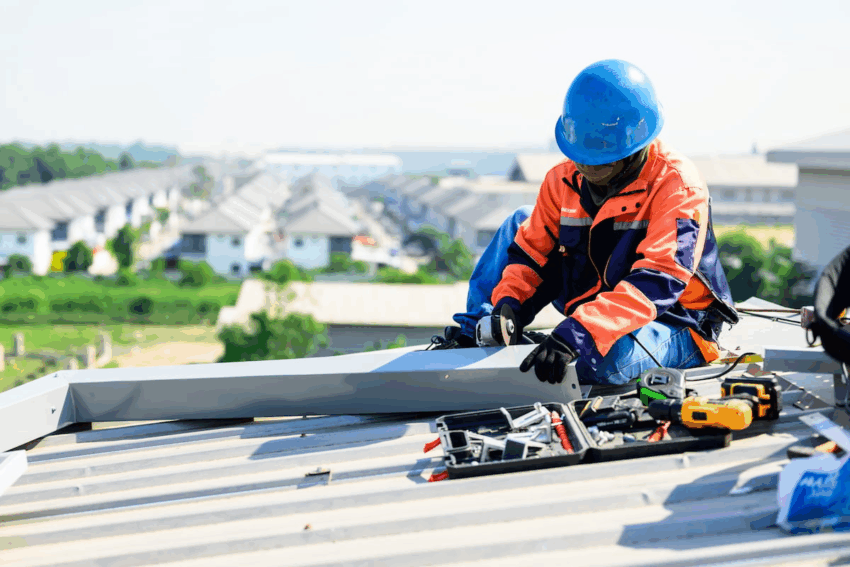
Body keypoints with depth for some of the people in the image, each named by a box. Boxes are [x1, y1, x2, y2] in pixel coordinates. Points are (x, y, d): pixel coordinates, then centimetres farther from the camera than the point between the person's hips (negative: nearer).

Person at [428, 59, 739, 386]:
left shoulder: (677, 186, -23)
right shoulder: (564, 179, -3)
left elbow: (656, 282, -35)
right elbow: (531, 249, 5)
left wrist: (576, 334, -47)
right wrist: (507, 304, -17)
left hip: (676, 327, -6)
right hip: (598, 317, 6)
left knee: (608, 359, -41)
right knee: (521, 222, 2)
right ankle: (475, 332, 2)